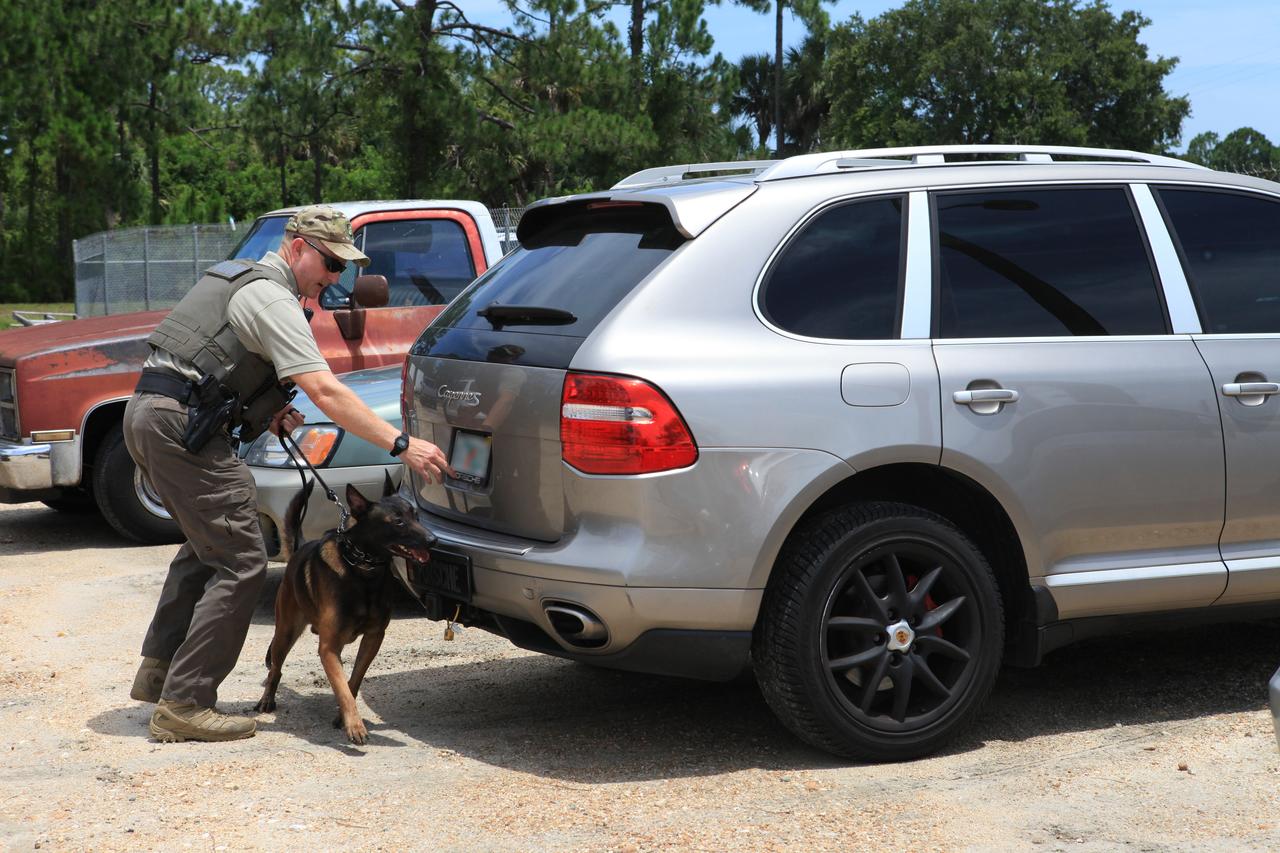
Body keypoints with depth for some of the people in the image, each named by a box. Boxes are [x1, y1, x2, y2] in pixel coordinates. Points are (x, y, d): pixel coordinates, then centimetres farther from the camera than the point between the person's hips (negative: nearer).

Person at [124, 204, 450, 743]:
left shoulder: (238, 278, 21)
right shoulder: (272, 298, -11)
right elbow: (324, 391, -21)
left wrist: (267, 414, 13)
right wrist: (401, 444, -25)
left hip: (147, 414, 10)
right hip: (181, 423, -10)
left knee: (208, 545, 25)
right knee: (241, 563, -8)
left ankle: (158, 669, 27)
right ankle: (183, 704, -7)